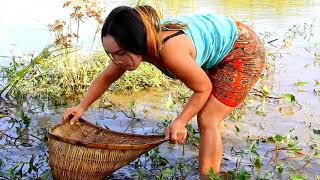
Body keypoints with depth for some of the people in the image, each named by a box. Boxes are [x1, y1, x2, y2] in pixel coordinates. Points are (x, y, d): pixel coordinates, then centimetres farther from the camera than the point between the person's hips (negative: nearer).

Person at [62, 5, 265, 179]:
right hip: (219, 53, 8)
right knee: (208, 120, 15)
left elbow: (203, 88, -23)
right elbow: (106, 77, 2)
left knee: (208, 122, -11)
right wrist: (82, 106, 3)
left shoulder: (171, 51, -40)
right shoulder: (138, 45, -16)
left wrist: (180, 121, -18)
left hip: (244, 51, -8)